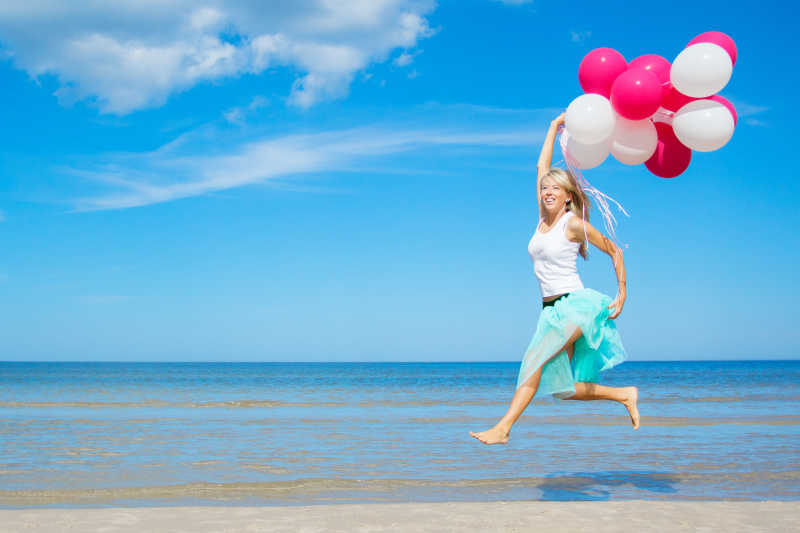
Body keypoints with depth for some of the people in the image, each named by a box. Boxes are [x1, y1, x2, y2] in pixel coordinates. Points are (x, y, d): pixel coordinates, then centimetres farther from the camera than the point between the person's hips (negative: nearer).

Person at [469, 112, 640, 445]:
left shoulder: (574, 224, -4)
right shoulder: (544, 219, 12)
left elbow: (615, 252, 3)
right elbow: (541, 167, 17)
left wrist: (622, 295, 1)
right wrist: (554, 127, 22)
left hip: (574, 305, -7)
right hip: (551, 310, 7)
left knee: (535, 358, -24)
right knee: (564, 390, 1)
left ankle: (503, 428, -27)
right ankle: (625, 395, 19)